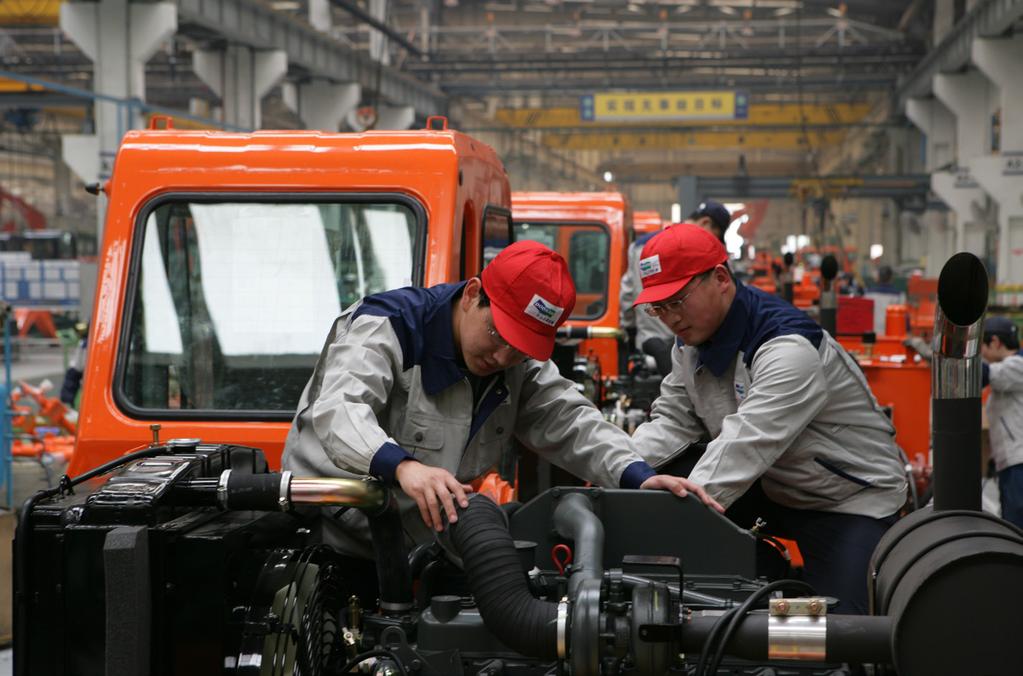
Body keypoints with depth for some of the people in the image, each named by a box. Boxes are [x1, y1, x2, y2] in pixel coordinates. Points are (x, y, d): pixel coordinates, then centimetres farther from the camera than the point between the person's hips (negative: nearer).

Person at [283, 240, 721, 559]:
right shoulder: (386, 327, -16)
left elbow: (571, 423, 0)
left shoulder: (521, 365, 7)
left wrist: (639, 478, -20)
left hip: (418, 552, 6)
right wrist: (402, 465, -52)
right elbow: (337, 408, -32)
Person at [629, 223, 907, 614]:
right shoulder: (692, 342, -1)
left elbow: (746, 446, -40)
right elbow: (671, 423, -2)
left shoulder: (789, 349, -31)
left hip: (852, 498, -7)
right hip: (772, 489, 7)